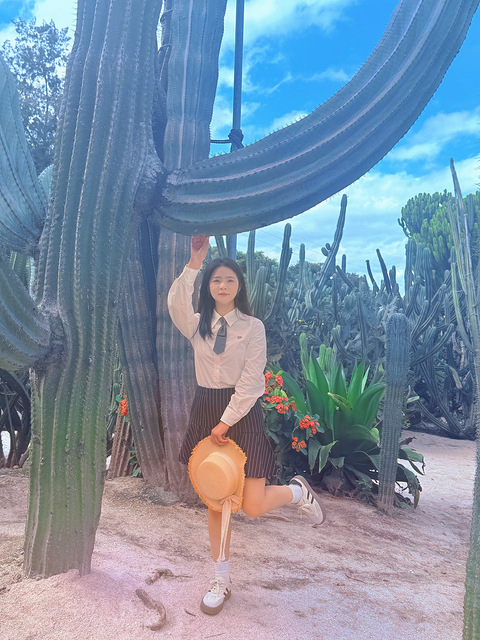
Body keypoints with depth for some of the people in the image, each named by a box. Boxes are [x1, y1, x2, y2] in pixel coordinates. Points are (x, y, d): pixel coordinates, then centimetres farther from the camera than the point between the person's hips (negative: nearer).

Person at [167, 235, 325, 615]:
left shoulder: (253, 327, -4)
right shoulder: (198, 324, 5)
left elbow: (251, 383, -9)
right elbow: (175, 305, -18)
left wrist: (225, 422, -13)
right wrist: (194, 263, -23)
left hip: (242, 414, -3)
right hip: (205, 412, 4)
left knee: (252, 506, -6)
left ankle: (297, 491, 26)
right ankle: (222, 580, 29)